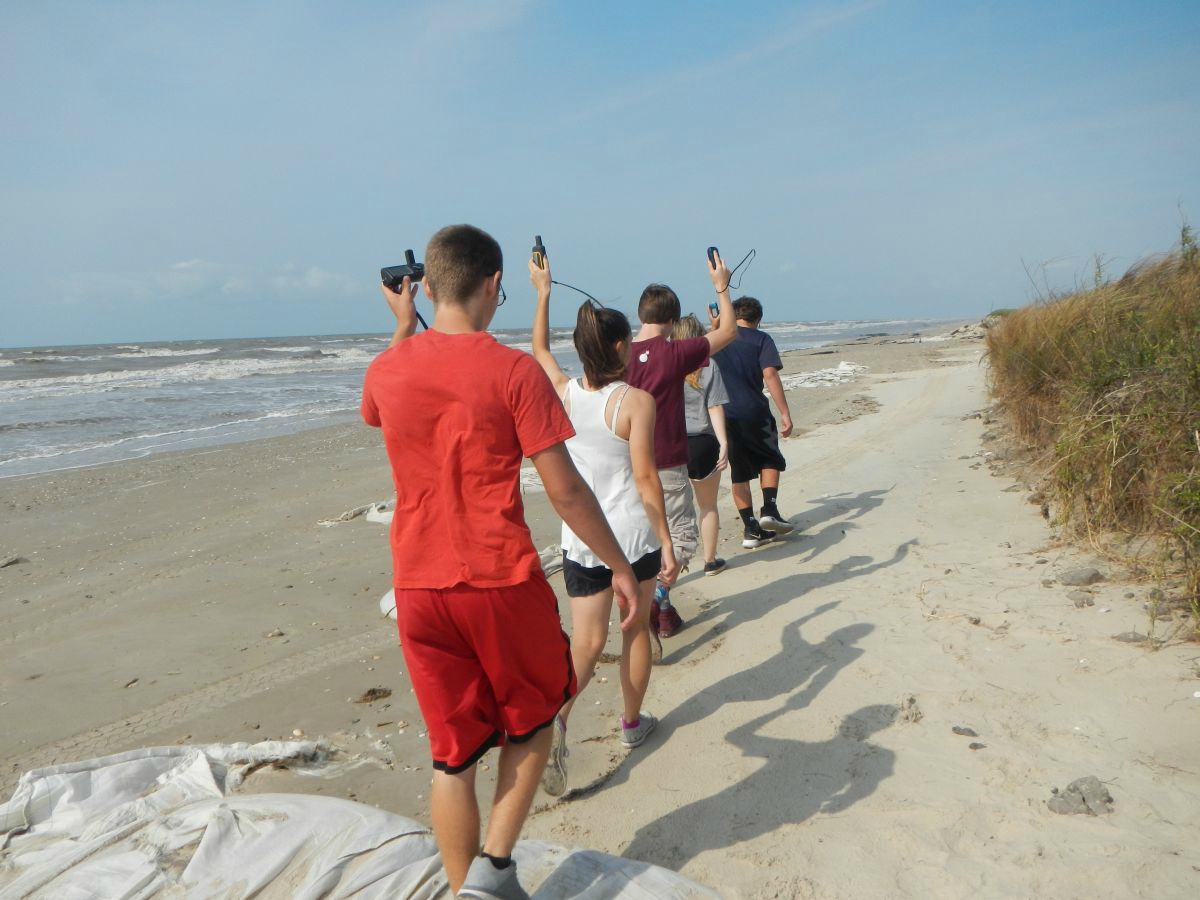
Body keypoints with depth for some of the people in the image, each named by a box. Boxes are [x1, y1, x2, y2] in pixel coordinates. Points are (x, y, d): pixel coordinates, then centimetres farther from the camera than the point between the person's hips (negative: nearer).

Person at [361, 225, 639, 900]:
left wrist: (404, 326, 35)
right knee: (533, 722, 21)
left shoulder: (387, 369, 2)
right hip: (503, 584, -4)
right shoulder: (513, 371, -11)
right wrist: (621, 566, 1)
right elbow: (565, 490, -11)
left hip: (419, 590, 4)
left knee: (452, 753, 15)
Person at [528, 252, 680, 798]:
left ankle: (558, 713, -18)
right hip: (633, 533, -3)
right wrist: (667, 545, -7)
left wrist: (543, 292, 32)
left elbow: (539, 349, 21)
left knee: (587, 642, 8)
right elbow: (645, 478, -14)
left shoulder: (565, 393, 0)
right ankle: (632, 722, 33)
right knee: (636, 629, 18)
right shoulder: (636, 401, -13)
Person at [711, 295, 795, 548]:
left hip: (722, 414, 3)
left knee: (739, 472, 10)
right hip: (753, 412, -3)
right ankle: (769, 509, 2)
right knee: (769, 460, 19)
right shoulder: (761, 339, -1)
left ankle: (750, 528, 8)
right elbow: (770, 375, -13)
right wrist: (785, 413, -13)